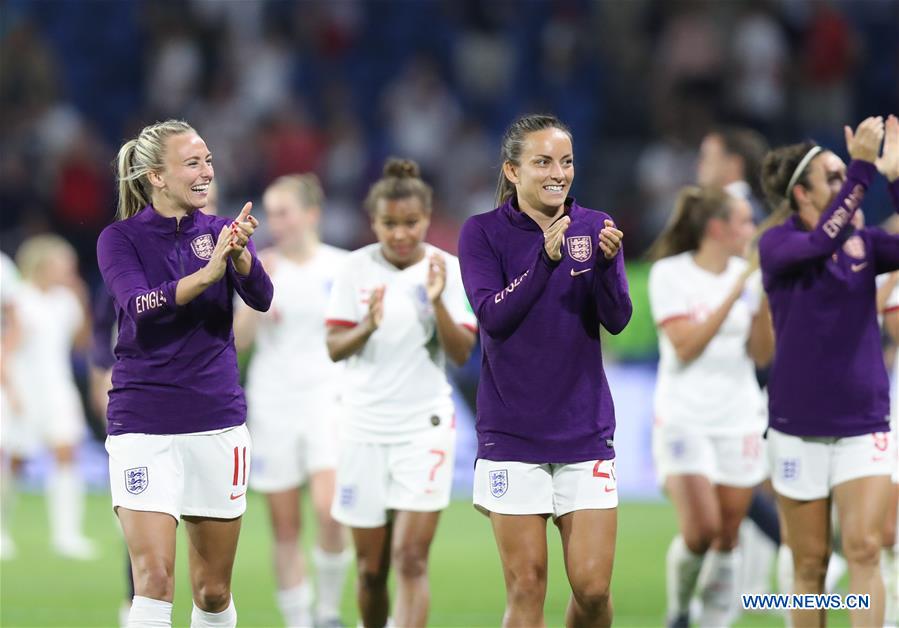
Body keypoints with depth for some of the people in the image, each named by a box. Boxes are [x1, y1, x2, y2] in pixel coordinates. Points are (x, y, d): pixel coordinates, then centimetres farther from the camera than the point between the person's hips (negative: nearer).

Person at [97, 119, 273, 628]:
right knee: (155, 581, -15)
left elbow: (261, 297, -13)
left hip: (217, 423, 3)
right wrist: (207, 274, -35)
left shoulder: (221, 232, 5)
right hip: (143, 427, -3)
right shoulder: (121, 238, -3)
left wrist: (240, 253, -34)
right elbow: (138, 307, -21)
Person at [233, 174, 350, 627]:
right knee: (285, 527, 2)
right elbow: (238, 340, -1)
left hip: (328, 398, -2)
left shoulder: (341, 268, 1)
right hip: (272, 402, 2)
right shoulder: (263, 267, 5)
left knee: (329, 509, -20)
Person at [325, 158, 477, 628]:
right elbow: (334, 348, -3)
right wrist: (366, 328, -23)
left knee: (411, 559, -13)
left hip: (425, 426, -2)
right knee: (371, 567, 6)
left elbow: (461, 354, -7)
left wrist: (438, 303, -23)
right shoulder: (356, 267, -1)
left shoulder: (447, 268, -3)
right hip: (365, 426, 2)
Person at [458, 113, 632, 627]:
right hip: (513, 434, -2)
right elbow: (492, 316, -14)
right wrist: (546, 258, -24)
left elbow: (617, 319, -6)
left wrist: (605, 261, -24)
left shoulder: (595, 228, 5)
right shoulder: (483, 233, -1)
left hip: (585, 428, 2)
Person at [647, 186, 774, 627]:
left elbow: (761, 355, 3)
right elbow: (685, 346, -15)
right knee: (701, 531, -16)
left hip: (739, 420, 4)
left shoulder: (748, 274, 5)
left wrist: (766, 300, -11)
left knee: (727, 538, 1)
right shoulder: (670, 273, -6)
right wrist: (735, 293, -18)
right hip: (684, 419, -4)